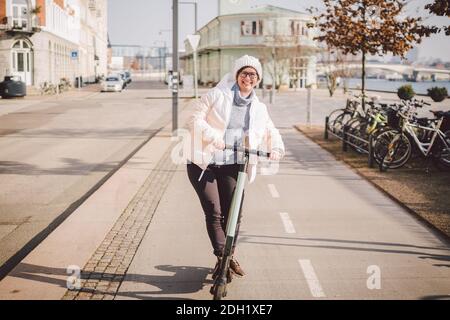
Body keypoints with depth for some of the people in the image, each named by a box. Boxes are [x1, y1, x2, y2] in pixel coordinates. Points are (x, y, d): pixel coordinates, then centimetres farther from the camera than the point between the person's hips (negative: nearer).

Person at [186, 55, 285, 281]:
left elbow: (271, 131, 21)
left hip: (232, 166, 4)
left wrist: (276, 148, 0)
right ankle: (221, 257, 3)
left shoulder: (259, 108, 12)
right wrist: (212, 135, -23)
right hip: (204, 163, -3)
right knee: (214, 212, -10)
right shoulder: (217, 95, -2)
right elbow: (195, 119, -8)